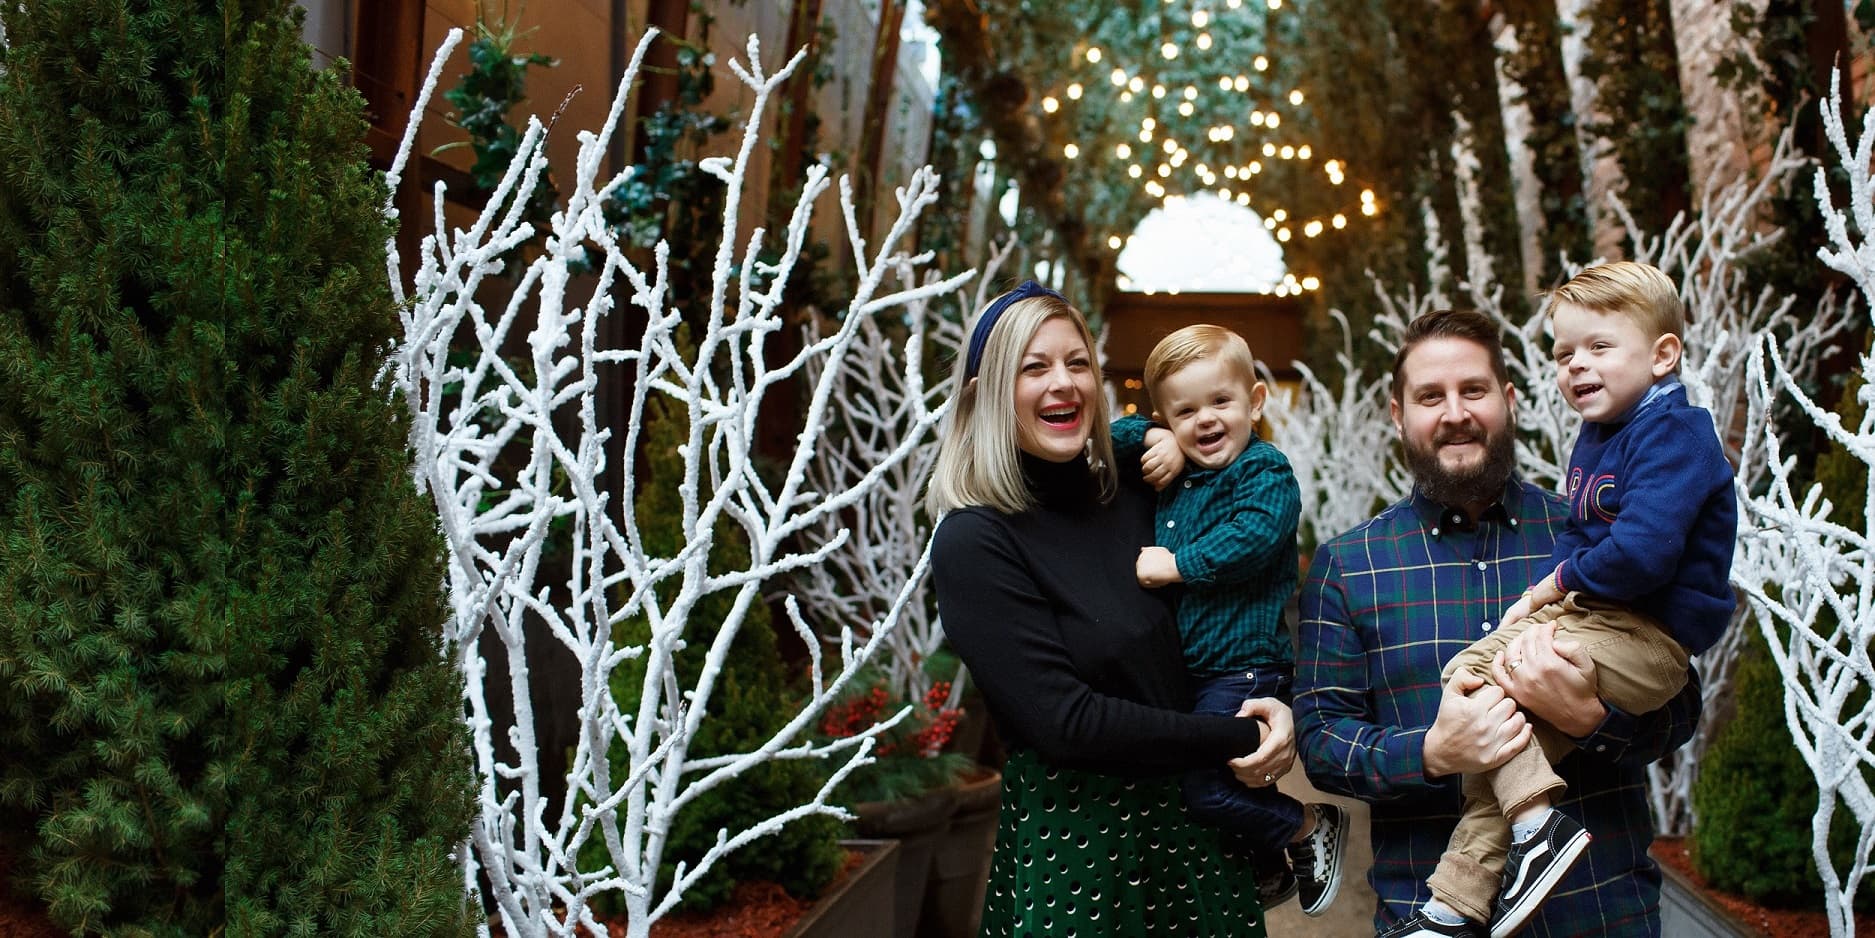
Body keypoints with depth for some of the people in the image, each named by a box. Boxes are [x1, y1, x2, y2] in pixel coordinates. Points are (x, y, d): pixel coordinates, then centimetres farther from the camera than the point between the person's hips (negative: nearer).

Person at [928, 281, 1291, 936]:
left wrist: (1266, 706, -9)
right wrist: (1235, 739, -15)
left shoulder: (1134, 500, 3)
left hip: (1198, 828, 5)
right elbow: (1065, 723, -20)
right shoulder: (972, 543, -14)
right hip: (1074, 841, -5)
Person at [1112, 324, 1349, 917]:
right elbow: (1113, 435, 16)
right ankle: (1271, 868, 42)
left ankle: (1314, 826, 12)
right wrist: (1153, 438, -3)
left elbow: (1249, 539, -29)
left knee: (1204, 789, -12)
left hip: (1245, 667, -8)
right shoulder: (1173, 471, 9)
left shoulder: (1266, 472, -13)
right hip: (1185, 668, 8)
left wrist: (1174, 565, -22)